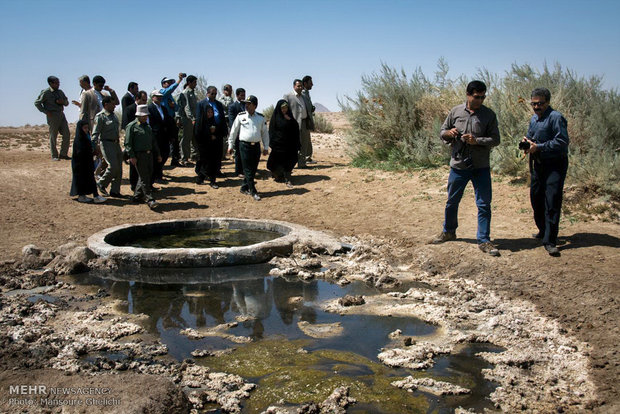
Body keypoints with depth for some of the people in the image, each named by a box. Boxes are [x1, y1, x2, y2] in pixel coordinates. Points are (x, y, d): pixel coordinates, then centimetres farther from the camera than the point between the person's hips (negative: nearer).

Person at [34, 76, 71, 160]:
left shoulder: (60, 92, 15)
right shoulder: (45, 93, -4)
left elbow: (66, 102, 22)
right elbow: (37, 103, -2)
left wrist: (63, 102, -2)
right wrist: (46, 111, -11)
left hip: (61, 115, 6)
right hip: (52, 115, -6)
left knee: (67, 134, -1)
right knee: (53, 137, 0)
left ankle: (63, 154, 10)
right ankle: (54, 156, 9)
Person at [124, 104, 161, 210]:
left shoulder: (147, 127, 18)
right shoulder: (131, 126, -3)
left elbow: (153, 141, 24)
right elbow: (127, 143, -8)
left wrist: (158, 154, 21)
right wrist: (132, 156, -15)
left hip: (149, 154, 7)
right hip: (139, 155, -7)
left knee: (147, 176, 9)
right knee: (144, 178, -8)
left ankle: (137, 196, 23)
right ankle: (150, 200, -10)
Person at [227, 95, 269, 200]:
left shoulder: (261, 117, 7)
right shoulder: (240, 116, 2)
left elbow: (265, 133, 12)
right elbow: (233, 131, 6)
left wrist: (266, 147, 9)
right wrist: (230, 145, 5)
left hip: (256, 146, 3)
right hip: (244, 145, -3)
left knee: (253, 169, 7)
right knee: (248, 170, -4)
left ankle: (244, 187, 22)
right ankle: (253, 191, -1)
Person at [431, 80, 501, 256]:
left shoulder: (489, 115, -2)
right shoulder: (455, 112, 2)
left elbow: (495, 139, -4)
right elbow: (442, 133, 10)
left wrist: (477, 140, -20)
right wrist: (449, 133, -13)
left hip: (481, 167, -1)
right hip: (458, 165, 1)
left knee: (484, 205, -2)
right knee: (452, 202, 14)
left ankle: (484, 240, 9)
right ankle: (449, 232, 35)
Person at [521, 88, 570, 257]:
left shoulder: (556, 118, -14)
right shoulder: (533, 119, 14)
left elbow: (562, 142, -20)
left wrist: (538, 147, -21)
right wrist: (527, 142, 1)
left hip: (555, 165, -9)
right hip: (538, 164, 9)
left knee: (552, 201, -11)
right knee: (536, 198, 16)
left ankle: (550, 241, -9)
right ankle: (543, 231, 35)